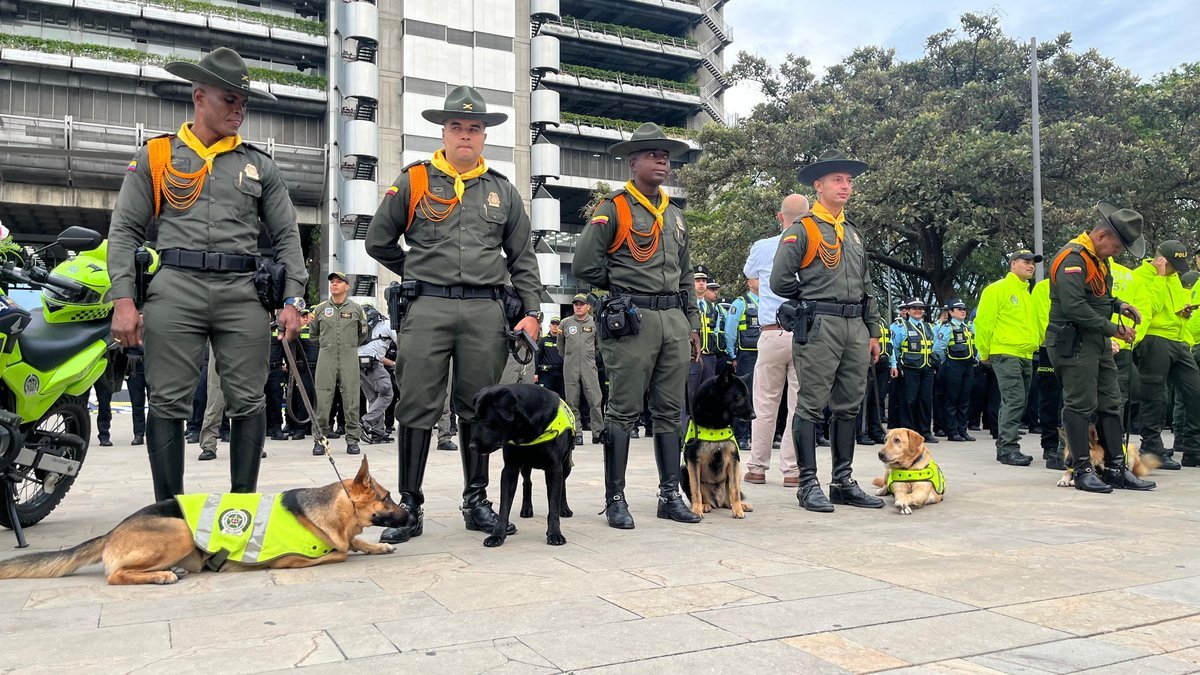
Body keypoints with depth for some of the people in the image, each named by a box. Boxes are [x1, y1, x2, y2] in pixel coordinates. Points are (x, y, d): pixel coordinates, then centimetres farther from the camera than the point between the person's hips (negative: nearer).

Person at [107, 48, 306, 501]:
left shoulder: (260, 165, 15)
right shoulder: (156, 156, 11)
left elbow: (286, 236, 12)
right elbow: (125, 230, 7)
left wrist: (292, 299, -1)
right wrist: (123, 300, -5)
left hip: (243, 294, 1)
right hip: (174, 290, -1)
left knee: (248, 403, -1)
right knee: (168, 403, 0)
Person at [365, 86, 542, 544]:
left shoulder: (503, 191, 13)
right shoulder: (413, 182, 7)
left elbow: (523, 259, 13)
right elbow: (378, 241, 13)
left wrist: (531, 312, 4)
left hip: (486, 312, 2)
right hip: (427, 309, -2)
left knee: (479, 409, 7)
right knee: (417, 408, -2)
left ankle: (476, 502, 17)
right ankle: (409, 507, 6)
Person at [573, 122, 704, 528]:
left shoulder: (675, 215, 19)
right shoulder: (614, 208, -2)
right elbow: (584, 266, -8)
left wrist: (693, 325, 17)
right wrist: (622, 286, 3)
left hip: (674, 320, 6)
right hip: (631, 321, -6)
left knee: (670, 412, 8)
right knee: (623, 412, -3)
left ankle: (670, 495, 16)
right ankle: (615, 499, 4)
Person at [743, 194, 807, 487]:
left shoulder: (762, 248, 2)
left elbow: (749, 274, 23)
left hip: (772, 333, 0)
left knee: (765, 405, 7)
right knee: (801, 404, 4)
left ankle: (757, 468, 13)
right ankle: (792, 470, 7)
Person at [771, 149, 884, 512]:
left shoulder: (854, 234, 20)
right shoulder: (801, 230, -3)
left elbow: (866, 288, 22)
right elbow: (780, 281, -10)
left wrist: (873, 332, 17)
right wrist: (813, 297, 5)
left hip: (856, 328, 7)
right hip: (819, 327, -7)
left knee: (848, 407, 10)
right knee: (811, 406, -4)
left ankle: (843, 482, 18)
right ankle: (808, 484, 2)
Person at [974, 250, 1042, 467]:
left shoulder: (1028, 293, 18)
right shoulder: (998, 289, -5)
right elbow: (983, 322, -8)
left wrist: (1035, 346, 20)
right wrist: (985, 354, -6)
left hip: (1026, 357, 8)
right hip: (1006, 354, -8)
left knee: (1013, 403, 10)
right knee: (1014, 400, -15)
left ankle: (1004, 446, 17)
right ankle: (1009, 449, -14)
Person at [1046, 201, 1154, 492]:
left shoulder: (1098, 258, 16)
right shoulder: (1072, 258, -17)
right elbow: (1075, 307, -25)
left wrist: (1118, 305, 8)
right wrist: (1113, 329, -18)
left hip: (1097, 343, 10)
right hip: (1072, 343, -10)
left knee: (1111, 403, 11)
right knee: (1080, 405, -6)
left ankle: (1116, 469, 17)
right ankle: (1082, 471, 2)